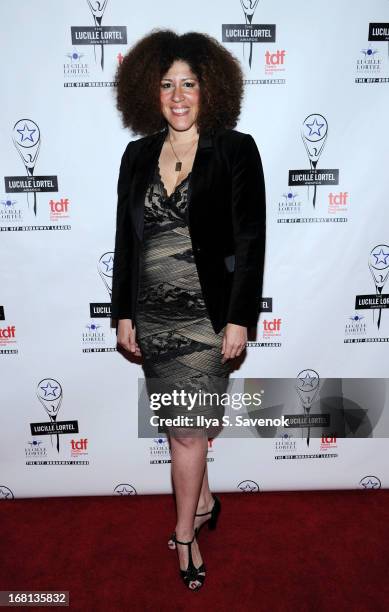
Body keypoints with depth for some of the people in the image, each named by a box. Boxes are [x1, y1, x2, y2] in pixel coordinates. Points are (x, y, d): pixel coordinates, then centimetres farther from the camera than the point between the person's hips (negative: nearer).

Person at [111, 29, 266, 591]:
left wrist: (240, 319, -12)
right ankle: (203, 501, 44)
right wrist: (124, 312, 7)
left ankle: (185, 531, 30)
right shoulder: (138, 154, 7)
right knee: (180, 424, 18)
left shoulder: (236, 150, -5)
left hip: (206, 316, -4)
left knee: (188, 429, 4)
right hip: (152, 315, 5)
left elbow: (250, 241, -8)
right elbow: (126, 238, 9)